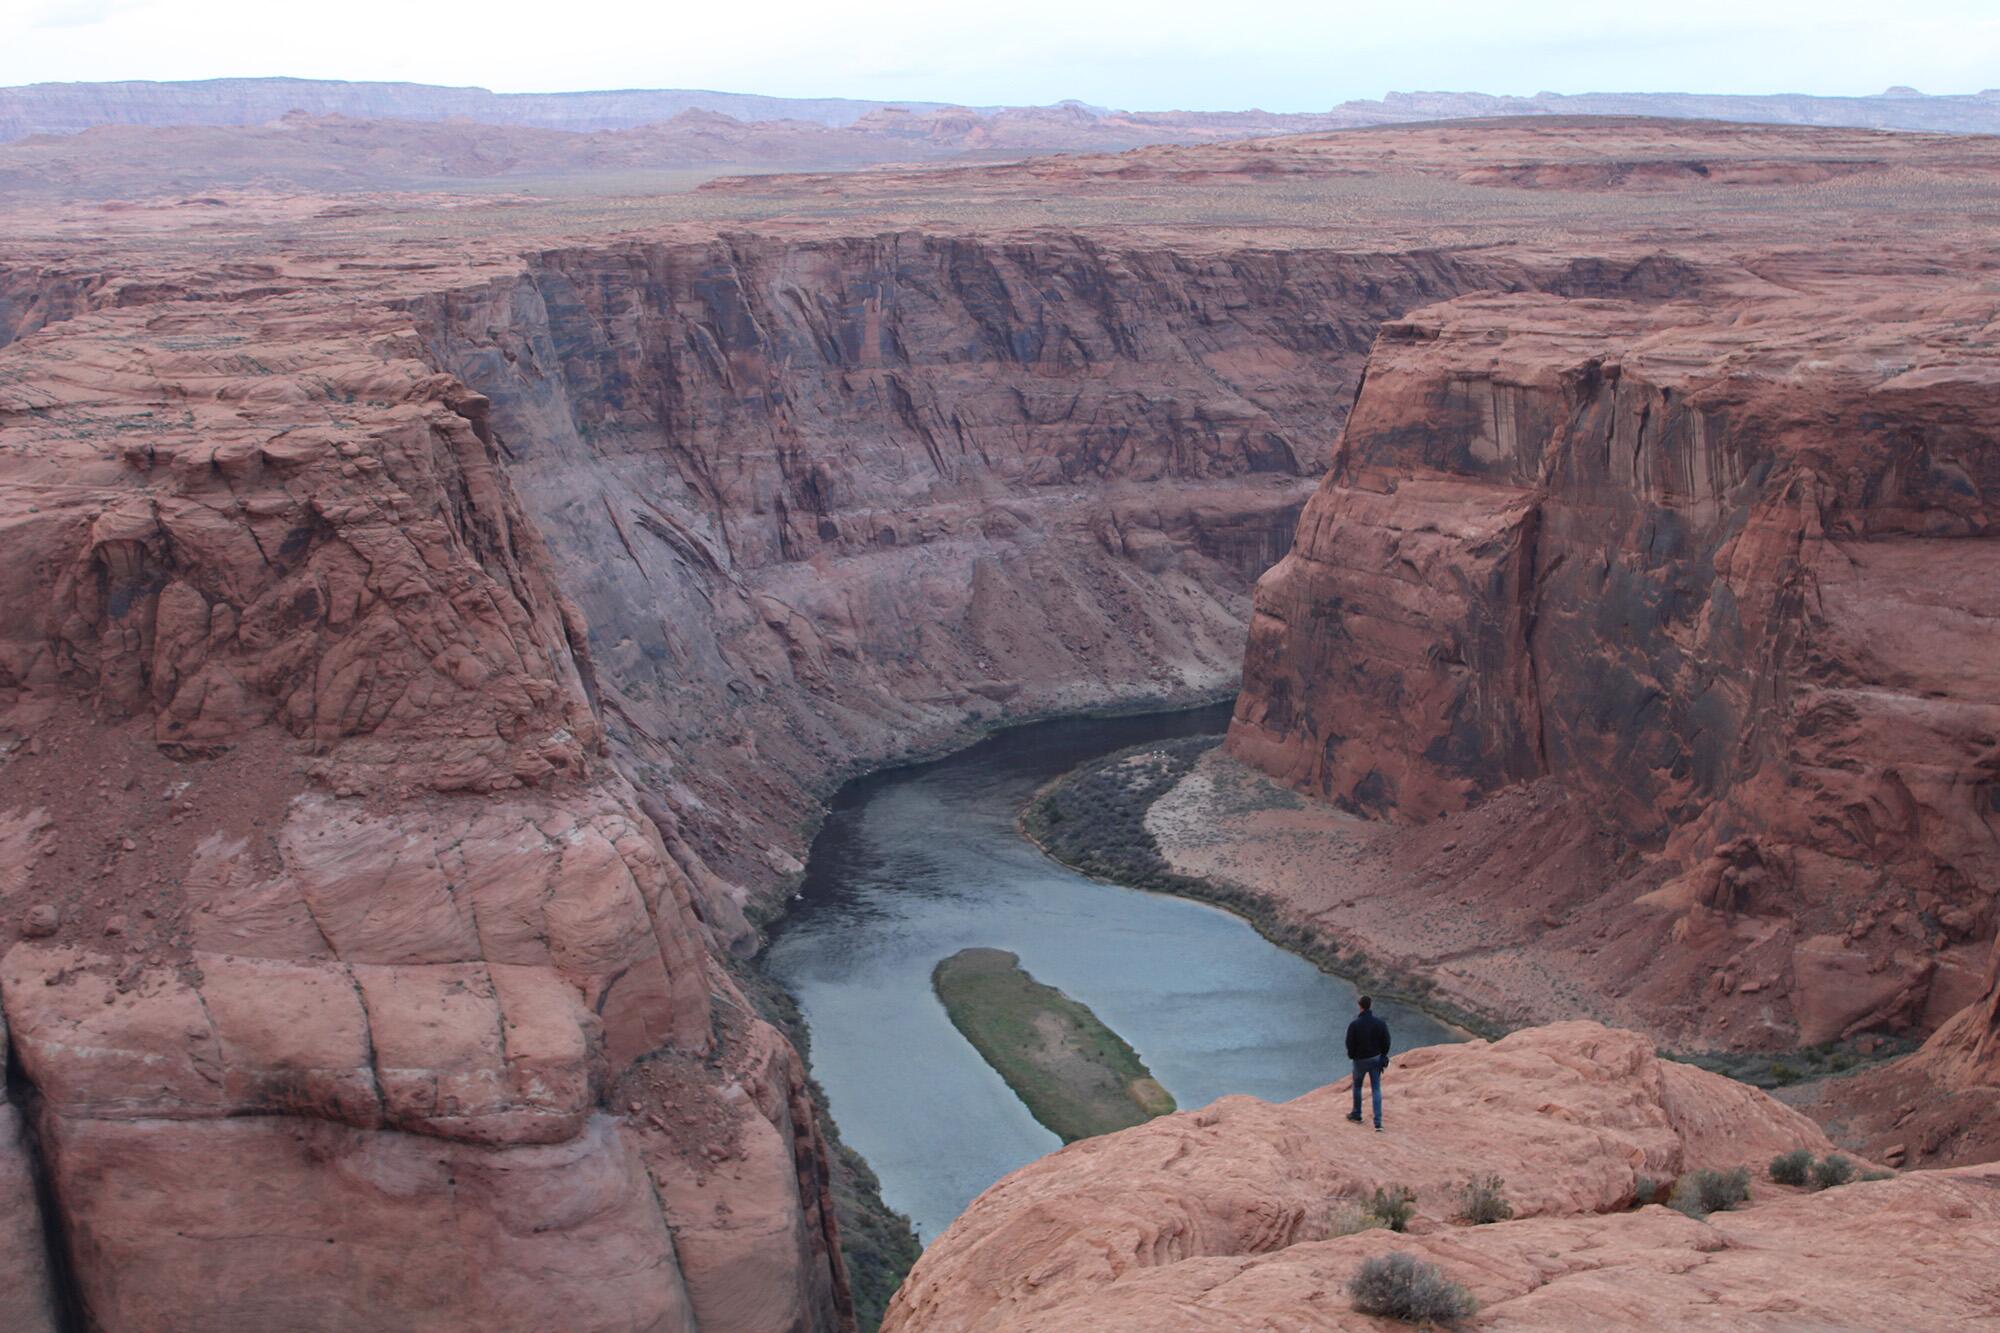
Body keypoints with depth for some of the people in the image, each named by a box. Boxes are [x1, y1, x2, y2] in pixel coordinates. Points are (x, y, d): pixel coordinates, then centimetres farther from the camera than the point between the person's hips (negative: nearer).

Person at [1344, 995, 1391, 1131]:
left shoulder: (1354, 1025, -18)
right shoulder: (1380, 1023, -10)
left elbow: (1350, 1044, -12)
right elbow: (1386, 1042, -3)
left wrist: (1352, 1055, 8)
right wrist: (1382, 1057, 12)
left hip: (1360, 1060, -2)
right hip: (1376, 1059, 2)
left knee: (1357, 1086, 20)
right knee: (1376, 1090, 5)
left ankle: (1356, 1115, 34)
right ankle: (1378, 1122, -1)